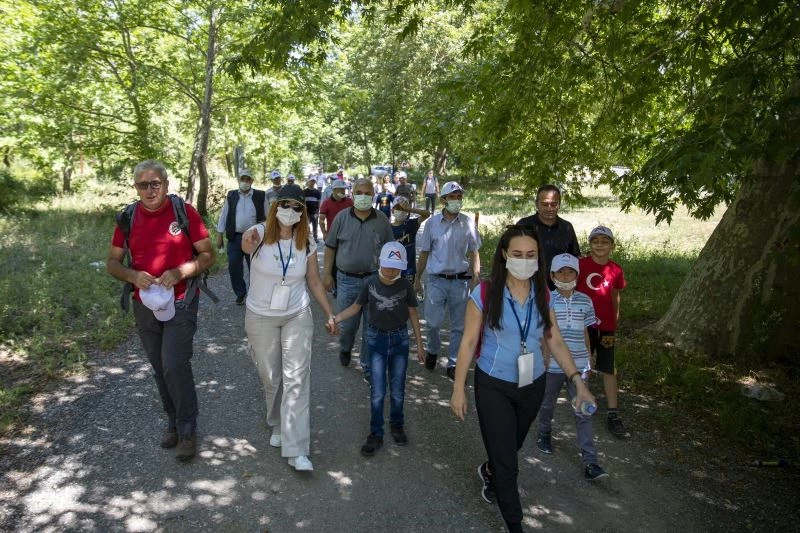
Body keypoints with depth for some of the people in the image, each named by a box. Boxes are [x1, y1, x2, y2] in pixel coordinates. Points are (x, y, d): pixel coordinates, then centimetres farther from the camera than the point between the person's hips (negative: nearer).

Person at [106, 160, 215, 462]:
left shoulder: (185, 212, -9)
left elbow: (208, 255, -6)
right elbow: (112, 262, 7)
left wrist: (179, 272, -22)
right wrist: (133, 275, -15)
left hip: (181, 302, -4)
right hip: (145, 304, 5)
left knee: (175, 366, -11)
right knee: (160, 369, 14)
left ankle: (187, 431, 6)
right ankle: (173, 422, 32)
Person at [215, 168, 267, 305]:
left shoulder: (261, 196, 0)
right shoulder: (231, 196, 6)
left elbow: (267, 217, 3)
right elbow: (223, 216, 8)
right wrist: (219, 236, 5)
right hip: (234, 238, 2)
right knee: (234, 267, 2)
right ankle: (240, 293, 19)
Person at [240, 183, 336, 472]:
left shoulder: (307, 244, -5)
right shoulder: (261, 234, -14)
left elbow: (314, 282, 5)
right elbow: (246, 244, -40)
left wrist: (330, 314, 4)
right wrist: (248, 241, -64)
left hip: (298, 317, 1)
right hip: (261, 318, -1)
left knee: (296, 378, -6)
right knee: (270, 377, 13)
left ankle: (297, 449, -2)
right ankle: (277, 425, 41)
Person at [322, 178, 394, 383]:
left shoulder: (382, 220, 0)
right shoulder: (342, 217, -1)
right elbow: (330, 247, 4)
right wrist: (327, 274, 1)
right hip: (347, 280, 0)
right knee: (346, 324, 10)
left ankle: (368, 367, 22)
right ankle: (345, 349, 43)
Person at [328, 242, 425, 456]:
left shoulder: (405, 286, -7)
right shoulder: (371, 284, -7)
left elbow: (413, 314, 2)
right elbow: (356, 307, 5)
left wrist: (419, 344, 4)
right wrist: (335, 318, -12)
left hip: (400, 339, 1)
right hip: (377, 339, 0)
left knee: (397, 391, 11)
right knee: (377, 392, 1)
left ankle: (397, 424, 34)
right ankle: (376, 434, 15)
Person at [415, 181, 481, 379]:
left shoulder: (468, 223, 0)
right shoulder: (432, 223, 0)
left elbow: (474, 252, 6)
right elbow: (424, 253, 7)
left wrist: (476, 274, -5)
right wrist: (417, 279, 8)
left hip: (460, 281, 1)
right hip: (436, 280, 0)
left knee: (459, 326, 7)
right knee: (433, 322, 2)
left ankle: (453, 364, 22)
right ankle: (432, 351, 32)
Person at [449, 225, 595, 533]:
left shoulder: (542, 295, -5)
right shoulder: (484, 294, -17)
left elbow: (555, 342, -1)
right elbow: (468, 343, -12)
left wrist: (578, 381, -9)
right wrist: (458, 388, -10)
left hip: (533, 386, 4)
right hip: (494, 387, -4)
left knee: (511, 448, 25)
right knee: (507, 461, 3)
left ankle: (489, 472, 58)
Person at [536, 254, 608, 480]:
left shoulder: (585, 301, 0)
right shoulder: (546, 301, -9)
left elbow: (585, 333, 9)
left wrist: (588, 362, 12)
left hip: (578, 365, 1)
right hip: (552, 365, -1)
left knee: (583, 413, 1)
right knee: (547, 404, 18)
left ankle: (590, 461, 6)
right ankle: (544, 434, 46)